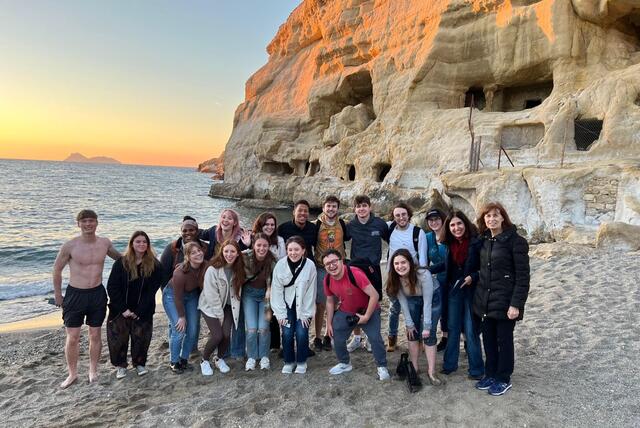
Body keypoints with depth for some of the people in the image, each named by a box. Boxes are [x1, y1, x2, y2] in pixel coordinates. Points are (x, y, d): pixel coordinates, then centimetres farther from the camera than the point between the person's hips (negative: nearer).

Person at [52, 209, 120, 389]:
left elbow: (119, 258, 17)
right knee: (72, 338, 4)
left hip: (97, 294, 2)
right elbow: (57, 269, 0)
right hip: (75, 294, -2)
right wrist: (57, 295, 4)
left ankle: (93, 370, 30)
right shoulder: (70, 246, -12)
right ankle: (72, 373, 24)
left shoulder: (105, 243, -3)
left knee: (95, 335, 12)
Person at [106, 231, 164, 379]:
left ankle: (139, 363, 29)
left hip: (143, 311, 0)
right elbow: (112, 287, -8)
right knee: (118, 338, 4)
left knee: (141, 338, 7)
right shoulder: (121, 263, -8)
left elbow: (151, 291, -9)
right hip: (120, 310, 0)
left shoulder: (154, 265, -8)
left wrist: (139, 311, -14)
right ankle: (120, 365, 25)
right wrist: (123, 309, -14)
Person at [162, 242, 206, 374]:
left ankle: (184, 359, 22)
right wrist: (182, 316, -15)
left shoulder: (205, 266, -23)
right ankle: (174, 362, 10)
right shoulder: (180, 273, -34)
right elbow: (178, 297, -23)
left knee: (193, 331, 3)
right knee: (179, 330, -11)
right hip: (172, 296, -5)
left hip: (192, 295, 5)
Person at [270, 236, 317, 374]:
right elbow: (276, 290, -10)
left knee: (301, 333, -13)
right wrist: (280, 313, -9)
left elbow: (311, 291, -11)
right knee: (287, 333, -11)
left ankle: (301, 362, 12)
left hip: (304, 306, -1)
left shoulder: (310, 265, -17)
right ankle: (289, 362, 13)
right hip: (287, 305, 1)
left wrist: (306, 314, -9)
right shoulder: (280, 265, -15)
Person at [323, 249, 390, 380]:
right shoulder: (327, 280, -14)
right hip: (345, 312, 5)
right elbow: (330, 301, 3)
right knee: (337, 337, 3)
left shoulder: (355, 274, -34)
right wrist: (329, 323, 4)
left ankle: (382, 367, 7)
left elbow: (375, 295, -31)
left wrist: (366, 316, -24)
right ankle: (345, 363, 29)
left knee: (375, 338, -15)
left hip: (368, 310, -5)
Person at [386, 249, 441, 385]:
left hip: (432, 298, -4)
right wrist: (409, 324, -13)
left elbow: (427, 302, -30)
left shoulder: (424, 274, -36)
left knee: (428, 335, -8)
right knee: (412, 333, 3)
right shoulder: (395, 278, -23)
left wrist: (427, 326, -26)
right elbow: (403, 302, -15)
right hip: (412, 300, 4)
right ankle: (414, 368, 15)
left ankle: (431, 372, -1)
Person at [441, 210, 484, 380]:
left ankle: (476, 369, 17)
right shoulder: (449, 245, 2)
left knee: (471, 331, 2)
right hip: (454, 290, 5)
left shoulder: (476, 242, -13)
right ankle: (449, 364, 26)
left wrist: (473, 277, -21)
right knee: (453, 328, 13)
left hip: (471, 290, -5)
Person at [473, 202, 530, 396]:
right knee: (488, 339, 15)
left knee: (504, 340, 9)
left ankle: (503, 379, 25)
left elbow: (523, 276, -15)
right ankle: (490, 374, 31)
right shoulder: (484, 240, 6)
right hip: (484, 300, 6)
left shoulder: (515, 241, -13)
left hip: (505, 301, -6)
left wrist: (516, 304, -19)